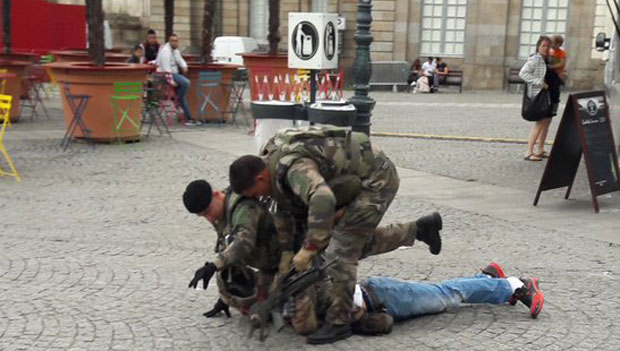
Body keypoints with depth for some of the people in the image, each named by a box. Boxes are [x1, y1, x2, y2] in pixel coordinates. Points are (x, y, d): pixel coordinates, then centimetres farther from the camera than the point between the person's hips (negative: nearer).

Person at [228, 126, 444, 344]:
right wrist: (286, 251, 7)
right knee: (359, 243, 23)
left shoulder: (292, 167, -31)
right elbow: (284, 209, 11)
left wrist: (308, 249, -42)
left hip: (377, 179, -10)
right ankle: (419, 229, 35)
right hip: (364, 178, 10)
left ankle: (338, 323, 0)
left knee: (340, 252, -11)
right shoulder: (272, 162, 0)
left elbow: (323, 201, -49)